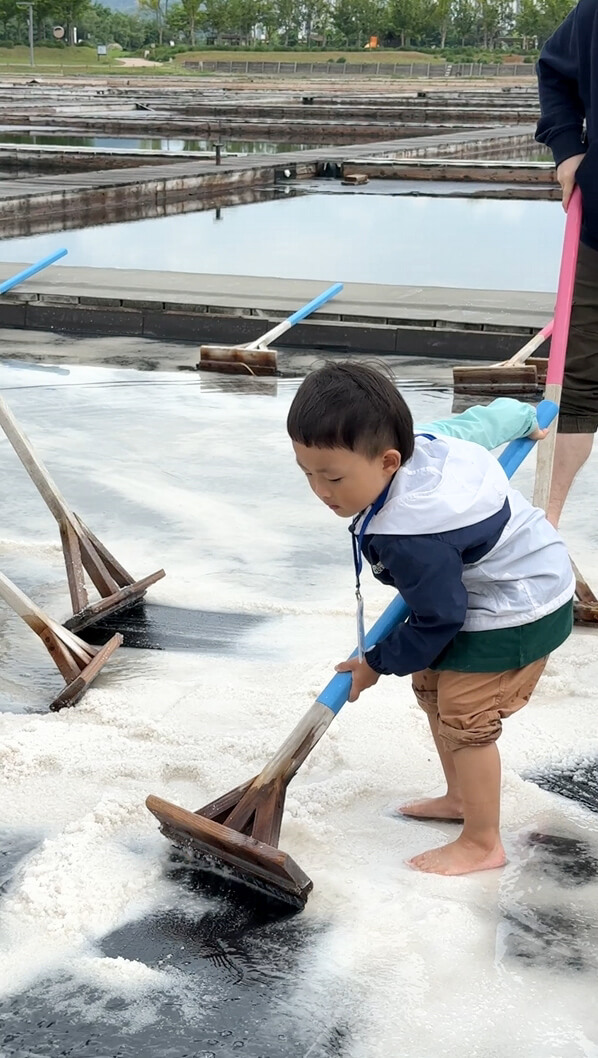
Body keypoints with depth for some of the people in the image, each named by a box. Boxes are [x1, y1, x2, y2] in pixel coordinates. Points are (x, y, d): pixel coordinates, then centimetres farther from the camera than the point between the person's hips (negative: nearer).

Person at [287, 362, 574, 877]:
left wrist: (378, 663, -9)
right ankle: (461, 796, 34)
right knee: (432, 686, 19)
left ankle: (482, 844, 3)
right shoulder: (420, 441, -14)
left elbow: (437, 621, -26)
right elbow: (481, 420, 5)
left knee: (464, 717, -9)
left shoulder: (411, 538, -38)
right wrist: (524, 418, 30)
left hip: (516, 613, -11)